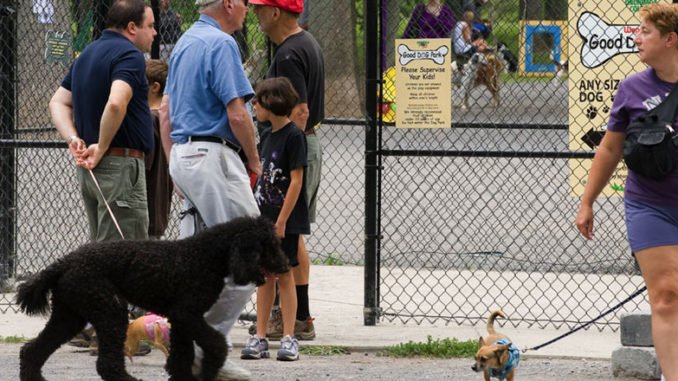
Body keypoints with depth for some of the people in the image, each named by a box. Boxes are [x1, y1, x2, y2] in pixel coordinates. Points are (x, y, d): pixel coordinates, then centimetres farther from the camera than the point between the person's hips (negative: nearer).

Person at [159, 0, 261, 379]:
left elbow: (166, 111, 21)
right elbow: (237, 113, -17)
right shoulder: (221, 43, -12)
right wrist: (254, 160, -2)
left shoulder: (185, 42, 17)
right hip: (213, 157, -10)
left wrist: (174, 165, 23)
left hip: (183, 154, 10)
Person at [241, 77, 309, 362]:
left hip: (285, 221, -7)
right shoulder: (269, 137, 13)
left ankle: (289, 338, 0)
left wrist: (281, 221, -17)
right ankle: (260, 337, 10)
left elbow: (296, 181, -15)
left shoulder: (293, 136, -11)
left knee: (284, 274, -4)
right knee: (264, 275, 7)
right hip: (264, 219, 7)